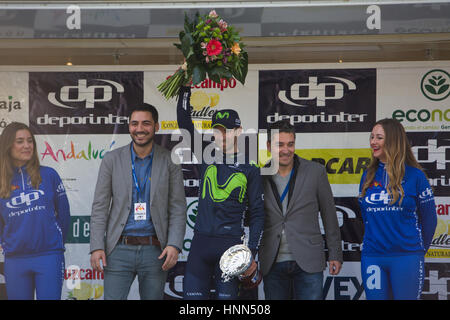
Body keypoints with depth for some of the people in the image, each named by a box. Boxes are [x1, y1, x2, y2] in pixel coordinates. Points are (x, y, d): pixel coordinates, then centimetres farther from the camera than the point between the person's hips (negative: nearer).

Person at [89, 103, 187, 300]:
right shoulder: (112, 160, 5)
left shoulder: (170, 161, 4)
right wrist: (97, 246, -5)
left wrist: (174, 245, -10)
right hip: (119, 249, 0)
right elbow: (100, 207, 4)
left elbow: (178, 208, 3)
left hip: (155, 251, 0)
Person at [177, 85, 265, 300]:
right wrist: (185, 88, -3)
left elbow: (257, 213, 3)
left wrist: (252, 254, -3)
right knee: (193, 296, 0)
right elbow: (184, 123, 4)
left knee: (226, 296, -1)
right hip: (200, 242, 2)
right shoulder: (207, 154, 10)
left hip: (231, 245, -2)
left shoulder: (250, 167, 3)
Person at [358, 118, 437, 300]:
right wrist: (374, 240, 14)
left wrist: (419, 249, 9)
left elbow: (429, 218, 3)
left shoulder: (414, 175, -3)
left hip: (406, 257, -3)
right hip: (372, 257, 4)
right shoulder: (368, 176, 9)